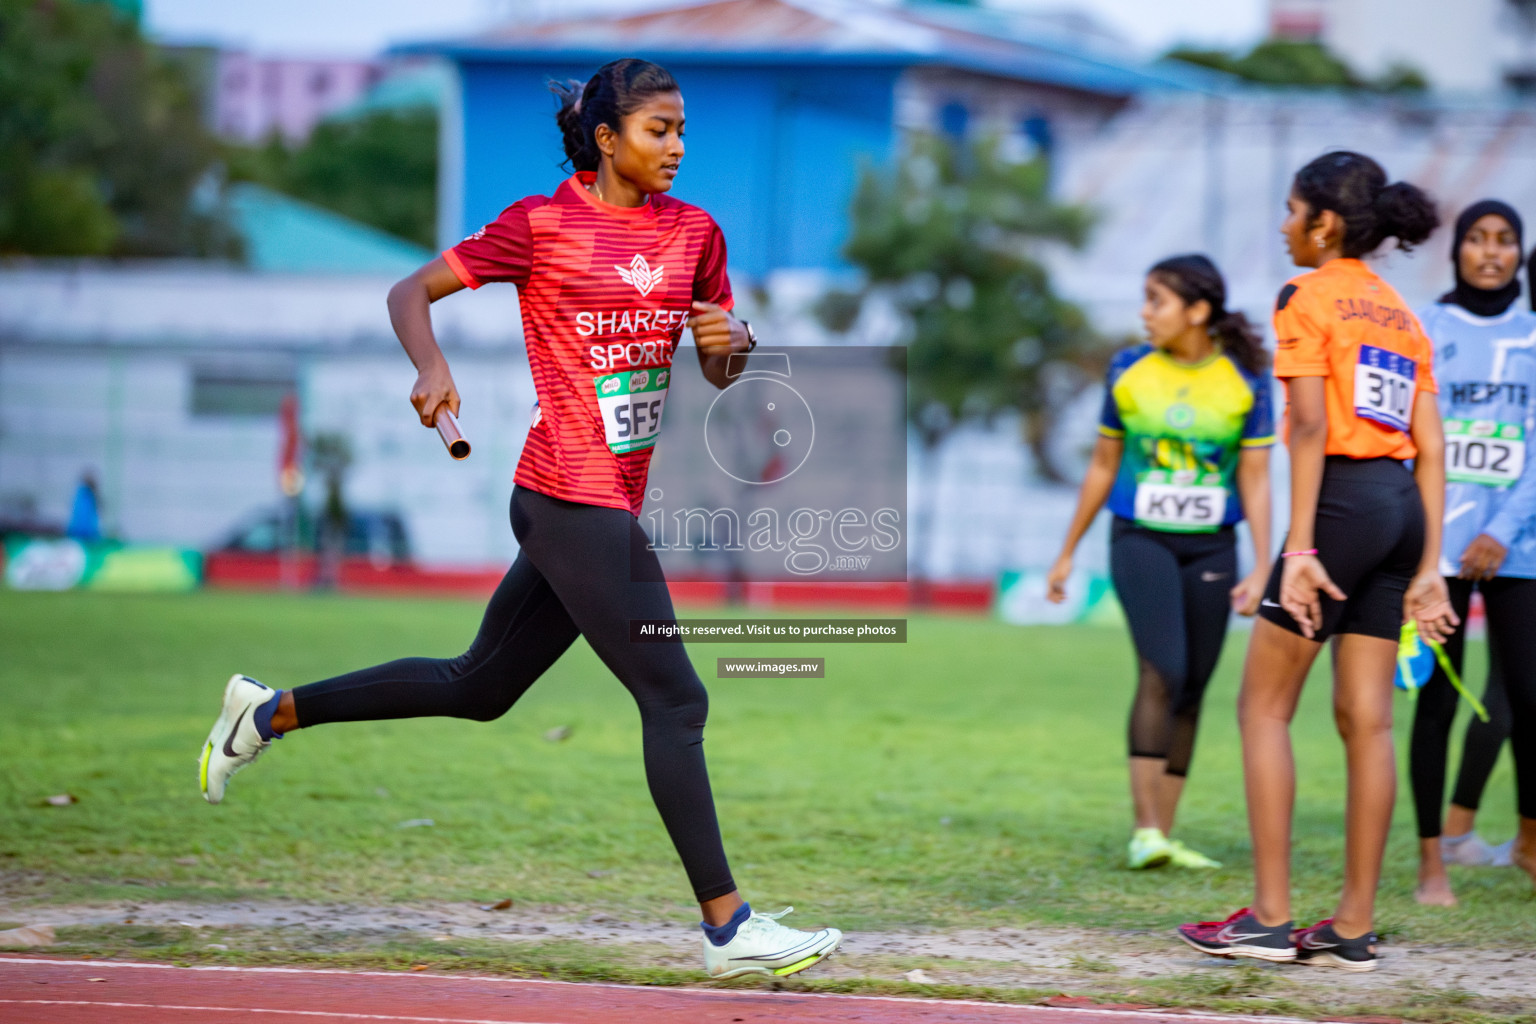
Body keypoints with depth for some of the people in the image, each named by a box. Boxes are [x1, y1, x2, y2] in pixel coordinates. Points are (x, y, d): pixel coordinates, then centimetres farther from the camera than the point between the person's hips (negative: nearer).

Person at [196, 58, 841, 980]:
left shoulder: (694, 231, 10)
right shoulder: (541, 225, -7)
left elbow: (721, 371, 17)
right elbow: (412, 292, -2)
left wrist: (732, 342, -7)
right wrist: (432, 368, -22)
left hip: (614, 504, 8)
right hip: (576, 499, -8)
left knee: (479, 688, 17)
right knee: (675, 699, -8)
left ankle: (272, 711, 31)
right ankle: (728, 925, -3)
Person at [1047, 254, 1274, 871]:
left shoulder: (1246, 380, -2)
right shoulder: (1129, 372, 1)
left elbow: (1255, 479, 0)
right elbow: (1103, 465, 11)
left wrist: (1261, 568, -8)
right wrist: (1067, 554, 15)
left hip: (1211, 549, 1)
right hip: (1141, 540, -1)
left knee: (1190, 690, 3)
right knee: (1161, 670, -18)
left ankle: (1162, 834, 11)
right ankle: (1144, 830, -20)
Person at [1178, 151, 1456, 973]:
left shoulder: (1309, 299, -4)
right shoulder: (1404, 317, 17)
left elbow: (1310, 428, -14)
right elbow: (1430, 451, 12)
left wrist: (1298, 549, -18)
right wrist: (1428, 567, 11)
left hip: (1342, 497, -7)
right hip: (1402, 507, 7)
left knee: (1263, 706, 0)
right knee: (1366, 718, 7)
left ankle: (1269, 917, -4)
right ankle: (1353, 928, 6)